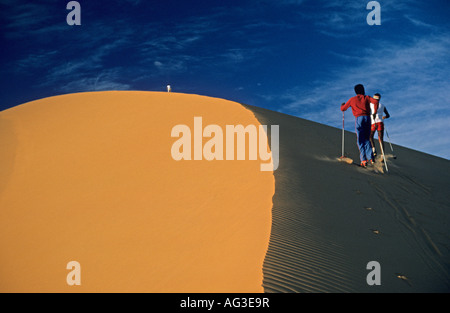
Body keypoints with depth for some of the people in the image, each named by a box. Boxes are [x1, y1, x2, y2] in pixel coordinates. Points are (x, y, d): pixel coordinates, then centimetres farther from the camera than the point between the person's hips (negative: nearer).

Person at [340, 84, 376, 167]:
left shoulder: (352, 99, 14)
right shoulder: (367, 98, 15)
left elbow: (343, 109, 19)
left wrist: (342, 105, 42)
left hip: (359, 119, -2)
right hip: (367, 118, 2)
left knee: (360, 141, -2)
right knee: (367, 139, 11)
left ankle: (364, 160, -13)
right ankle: (371, 158, -6)